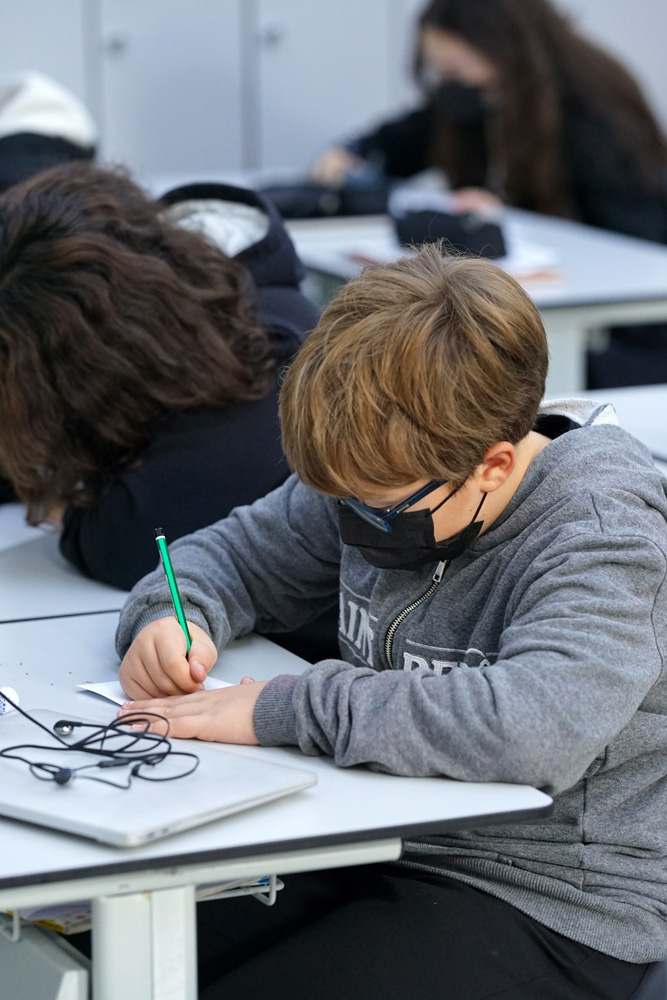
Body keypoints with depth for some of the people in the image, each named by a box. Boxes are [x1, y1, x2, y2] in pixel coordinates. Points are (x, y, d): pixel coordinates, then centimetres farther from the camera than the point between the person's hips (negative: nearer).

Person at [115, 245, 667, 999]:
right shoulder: (385, 484, 2)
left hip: (550, 915, -7)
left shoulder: (606, 535, -21)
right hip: (381, 849, 7)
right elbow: (238, 553, 18)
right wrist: (173, 618, -7)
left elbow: (535, 727, -38)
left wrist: (285, 710, -31)